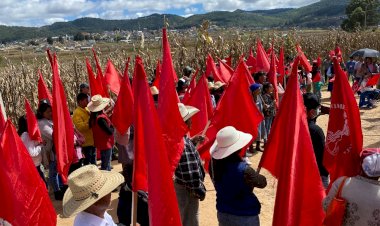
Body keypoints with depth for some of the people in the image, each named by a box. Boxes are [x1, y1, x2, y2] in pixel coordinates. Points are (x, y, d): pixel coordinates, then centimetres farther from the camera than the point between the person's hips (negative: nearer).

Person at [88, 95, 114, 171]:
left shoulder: (93, 116, 0)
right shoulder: (100, 118, -29)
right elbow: (110, 131, -26)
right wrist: (113, 127, -5)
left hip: (101, 143, 9)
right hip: (106, 144, -9)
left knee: (105, 164, 27)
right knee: (106, 166, 1)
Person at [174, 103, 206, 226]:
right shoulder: (184, 144, -29)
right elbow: (191, 173, -26)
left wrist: (192, 141, 7)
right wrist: (201, 191, -13)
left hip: (176, 186, 9)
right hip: (186, 191, -9)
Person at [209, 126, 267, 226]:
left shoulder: (214, 163, -12)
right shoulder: (243, 170, -29)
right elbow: (262, 183, -11)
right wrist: (254, 175, 9)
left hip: (223, 214, 6)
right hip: (245, 217, -6)